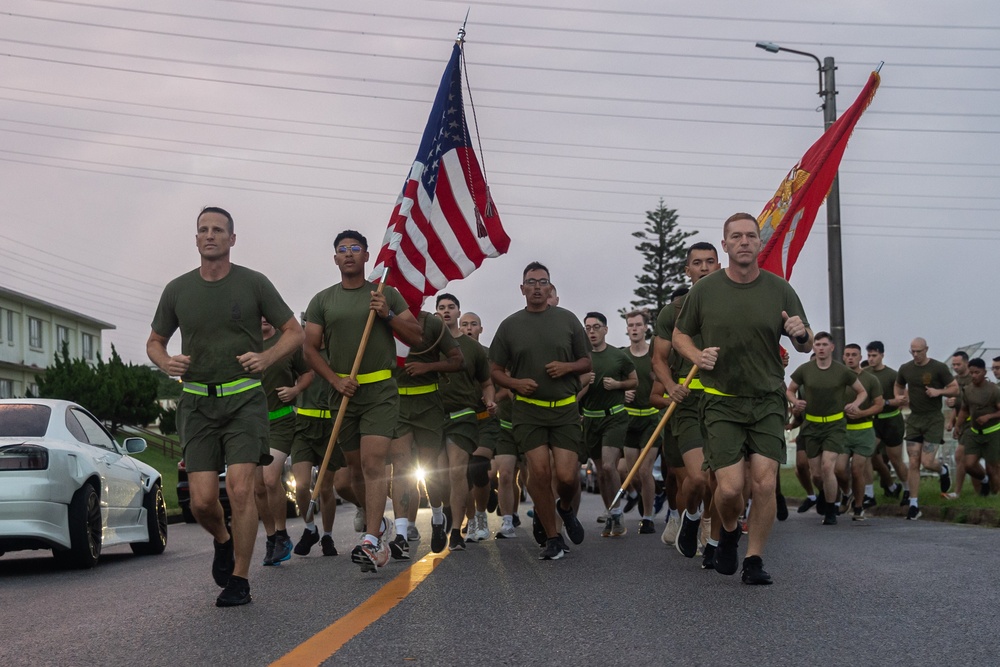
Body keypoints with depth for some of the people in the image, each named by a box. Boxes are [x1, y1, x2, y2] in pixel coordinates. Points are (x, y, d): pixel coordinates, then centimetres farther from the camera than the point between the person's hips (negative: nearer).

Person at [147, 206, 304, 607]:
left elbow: (294, 332, 7)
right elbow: (155, 341, 20)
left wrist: (267, 357, -11)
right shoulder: (177, 290, 9)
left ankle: (239, 580, -3)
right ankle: (223, 541, 30)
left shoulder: (253, 283, 2)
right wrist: (166, 362, -2)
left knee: (240, 488, -15)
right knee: (202, 500, -5)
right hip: (197, 403, 2)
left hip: (244, 399, -2)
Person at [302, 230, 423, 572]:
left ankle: (372, 542, -22)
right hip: (344, 392, 3)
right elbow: (310, 349, 6)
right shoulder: (322, 300, 8)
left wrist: (388, 315, -10)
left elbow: (416, 337, 6)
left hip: (381, 391, -3)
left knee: (373, 463, -16)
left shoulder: (387, 294, 6)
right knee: (355, 467, 11)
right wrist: (336, 380, -8)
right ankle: (376, 522, 33)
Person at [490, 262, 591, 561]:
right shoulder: (510, 325, 6)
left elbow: (586, 362, 12)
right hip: (528, 409, 0)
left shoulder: (567, 320, 6)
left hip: (565, 409, 0)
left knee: (567, 475, -9)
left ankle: (566, 507, 28)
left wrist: (567, 367, -9)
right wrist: (515, 383, -8)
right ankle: (552, 538, 5)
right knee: (539, 470, -10)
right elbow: (495, 370, 11)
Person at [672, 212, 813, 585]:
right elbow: (679, 335, 12)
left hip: (768, 401, 1)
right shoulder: (705, 290, 0)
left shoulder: (780, 290, 2)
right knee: (730, 488, -10)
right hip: (722, 402, -1)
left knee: (764, 484, -8)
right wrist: (697, 356, -9)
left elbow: (806, 346, 9)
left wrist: (801, 335, -15)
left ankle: (754, 559, 10)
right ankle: (729, 532, 24)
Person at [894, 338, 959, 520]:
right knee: (913, 464, 0)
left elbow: (955, 389, -2)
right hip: (914, 418, 4)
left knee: (927, 462, -10)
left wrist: (939, 391, -20)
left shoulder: (939, 368, -7)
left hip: (934, 419, -4)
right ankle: (914, 505, 4)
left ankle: (943, 470, 28)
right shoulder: (905, 369, 5)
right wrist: (899, 397, 2)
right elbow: (898, 385, 23)